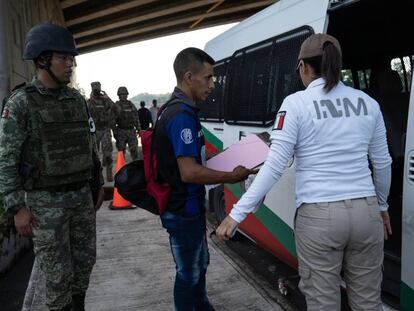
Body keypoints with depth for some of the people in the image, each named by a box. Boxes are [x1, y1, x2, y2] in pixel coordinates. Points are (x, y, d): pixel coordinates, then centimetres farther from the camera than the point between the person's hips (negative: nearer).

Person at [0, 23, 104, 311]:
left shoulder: (77, 99, 5)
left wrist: (98, 185, 13)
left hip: (81, 196, 5)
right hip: (46, 201, -5)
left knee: (85, 259, 15)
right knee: (59, 271, 5)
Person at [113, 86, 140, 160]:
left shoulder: (131, 105, 13)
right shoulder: (116, 105, 0)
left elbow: (136, 118, 16)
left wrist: (138, 129, 11)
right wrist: (114, 131, -7)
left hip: (131, 131, 3)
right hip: (121, 131, -3)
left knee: (134, 149, 0)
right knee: (121, 151, 4)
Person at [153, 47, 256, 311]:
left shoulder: (180, 109, 8)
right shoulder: (182, 115, -25)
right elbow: (190, 173, -29)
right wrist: (231, 177, -18)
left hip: (189, 205, 10)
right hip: (184, 210, -10)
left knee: (199, 263, 27)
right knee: (189, 272, 10)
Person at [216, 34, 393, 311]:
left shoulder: (296, 103, -7)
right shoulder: (368, 103, 8)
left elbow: (275, 165, -14)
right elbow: (382, 163, 13)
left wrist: (237, 213, -11)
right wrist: (382, 206, 29)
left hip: (319, 216, -4)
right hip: (365, 211, 5)